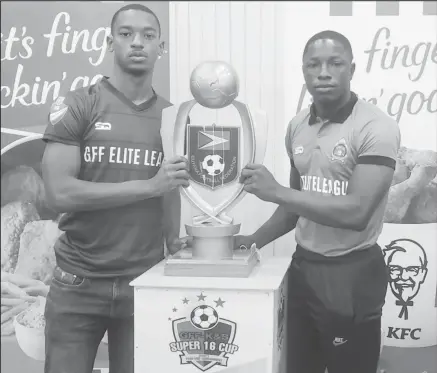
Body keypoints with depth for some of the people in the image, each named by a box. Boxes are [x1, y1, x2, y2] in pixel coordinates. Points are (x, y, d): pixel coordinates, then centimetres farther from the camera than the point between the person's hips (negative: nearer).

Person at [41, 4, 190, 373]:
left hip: (144, 283, 3)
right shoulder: (76, 106, -4)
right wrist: (148, 186, -15)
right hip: (78, 283, -2)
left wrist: (174, 244, -2)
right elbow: (60, 192, -14)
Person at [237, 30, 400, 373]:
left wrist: (275, 192, -23)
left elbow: (356, 212, -24)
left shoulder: (377, 127, -16)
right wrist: (254, 240, 6)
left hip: (352, 273, -6)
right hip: (302, 267, 6)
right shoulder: (297, 127, 6)